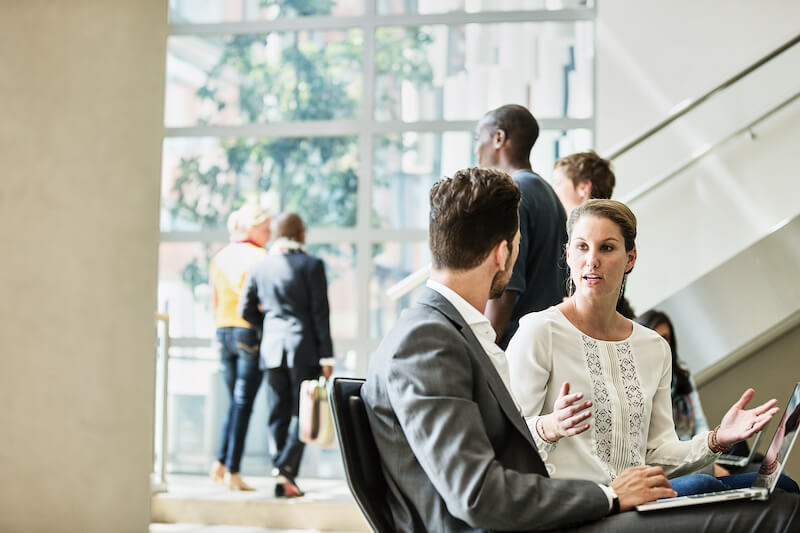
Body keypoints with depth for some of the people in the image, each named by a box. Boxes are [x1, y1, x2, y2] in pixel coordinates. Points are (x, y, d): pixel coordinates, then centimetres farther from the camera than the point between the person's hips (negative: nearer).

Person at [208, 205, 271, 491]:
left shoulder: (220, 257, 12)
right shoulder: (258, 257, -7)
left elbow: (214, 303, 14)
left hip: (224, 333, 6)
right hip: (250, 333, -6)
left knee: (235, 401, 16)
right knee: (244, 403, -3)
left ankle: (220, 463, 7)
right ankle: (233, 472, -2)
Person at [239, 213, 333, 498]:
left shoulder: (260, 266, 7)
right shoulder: (311, 265, -5)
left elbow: (245, 309, 8)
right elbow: (320, 313, -7)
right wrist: (326, 355, -4)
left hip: (272, 347, 4)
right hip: (304, 347, -4)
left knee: (277, 413, 7)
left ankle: (282, 480, 6)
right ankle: (286, 468, -12)